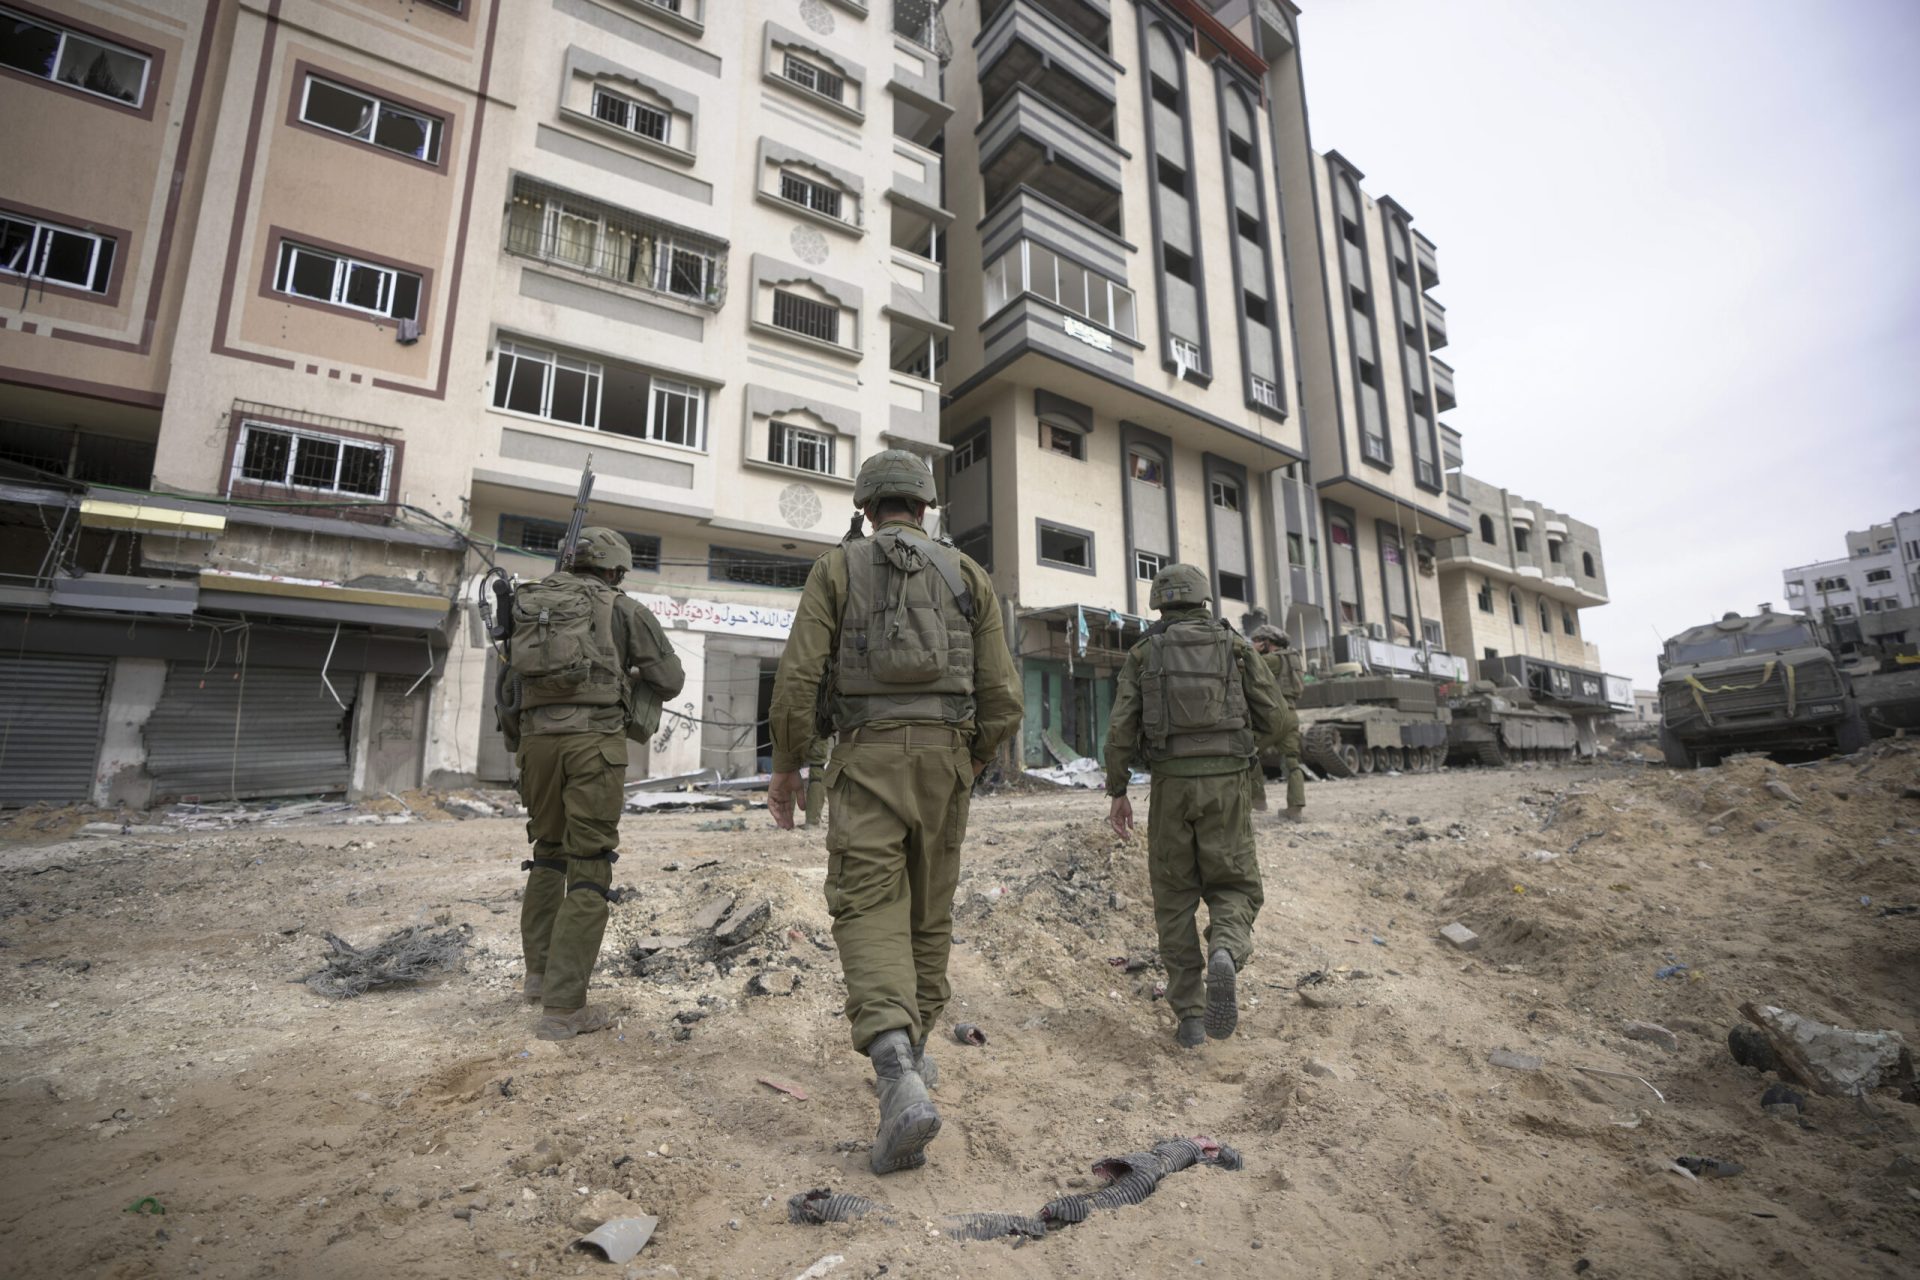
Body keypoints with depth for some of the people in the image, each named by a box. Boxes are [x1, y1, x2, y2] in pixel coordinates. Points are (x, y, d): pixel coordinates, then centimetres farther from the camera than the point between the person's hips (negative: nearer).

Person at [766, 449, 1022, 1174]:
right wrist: (978, 758, 21)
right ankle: (913, 1048, 31)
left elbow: (800, 676, -5)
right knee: (928, 910, 17)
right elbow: (1001, 695, 4)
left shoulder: (836, 569, 6)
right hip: (943, 756, 3)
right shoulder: (967, 575, 9)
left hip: (867, 757, -2)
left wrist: (785, 765, 6)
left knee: (870, 912, -5)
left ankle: (899, 1080, -24)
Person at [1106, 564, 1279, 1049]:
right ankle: (1224, 957, -22)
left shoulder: (1143, 652, 6)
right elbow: (1270, 714, 5)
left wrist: (1117, 792, 5)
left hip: (1171, 783, 0)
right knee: (1232, 888, 10)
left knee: (1175, 898, 10)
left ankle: (1189, 1017, 8)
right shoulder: (1235, 644, 8)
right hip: (1227, 782, 0)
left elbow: (1121, 727, -2)